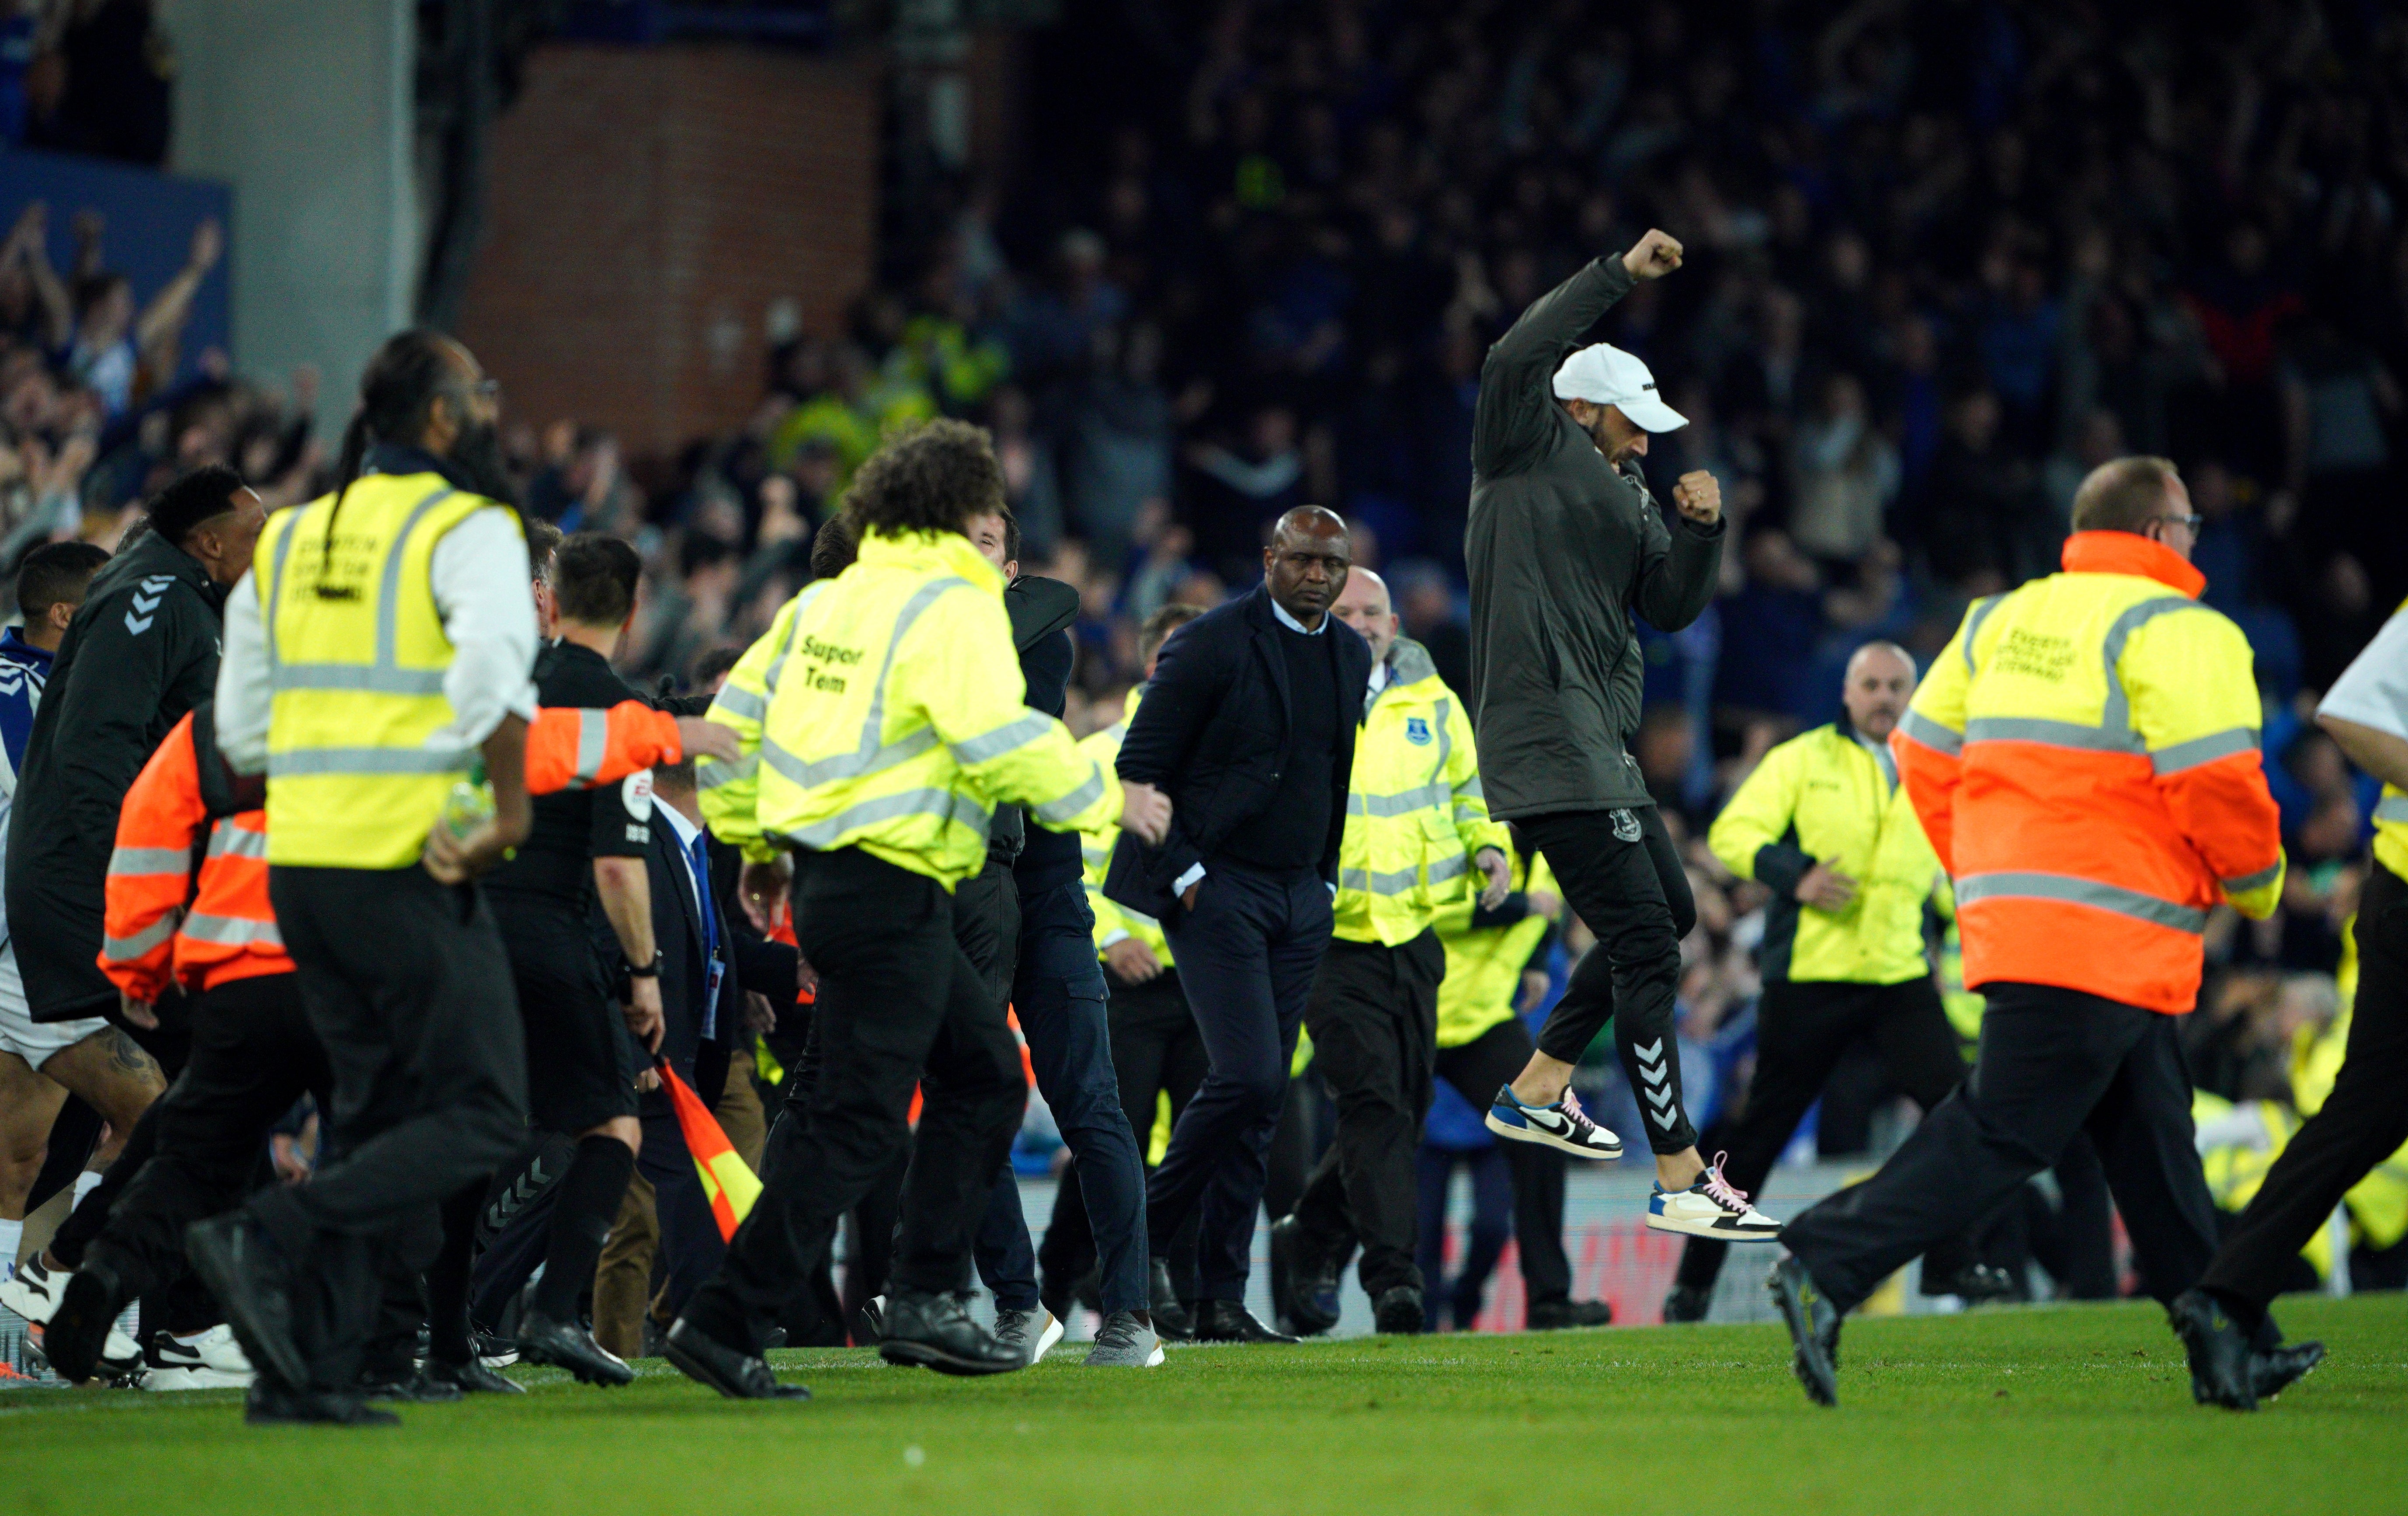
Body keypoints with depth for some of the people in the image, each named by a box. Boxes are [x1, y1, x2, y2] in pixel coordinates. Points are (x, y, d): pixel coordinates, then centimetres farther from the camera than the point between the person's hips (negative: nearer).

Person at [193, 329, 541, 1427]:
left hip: (300, 865, 8)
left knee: (376, 1113, 15)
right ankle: (266, 1237, -17)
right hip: (407, 870, -8)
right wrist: (511, 811, -17)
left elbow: (241, 727, 15)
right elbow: (494, 666, -25)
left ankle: (308, 1370, 7)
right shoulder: (466, 530, -6)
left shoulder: (290, 538, 15)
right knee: (481, 1118, -2)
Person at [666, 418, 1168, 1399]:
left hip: (825, 872, 10)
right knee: (855, 1123, -7)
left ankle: (923, 1301, 14)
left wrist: (754, 842, 25)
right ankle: (726, 1324, -10)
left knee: (985, 1071, 17)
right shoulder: (954, 607, -11)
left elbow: (737, 715, 16)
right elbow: (998, 740, -21)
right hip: (891, 890, -10)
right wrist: (1107, 798, -8)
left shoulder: (825, 600, 14)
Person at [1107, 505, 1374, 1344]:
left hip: (1299, 898, 7)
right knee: (1247, 1076, -17)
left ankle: (1221, 1300, 5)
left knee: (1263, 1102, 3)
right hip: (1215, 890, -7)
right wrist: (1182, 874, -12)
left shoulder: (1351, 655, 12)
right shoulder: (1212, 645, -10)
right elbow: (1139, 766, -8)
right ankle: (1149, 1231, 2)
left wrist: (1326, 880, 14)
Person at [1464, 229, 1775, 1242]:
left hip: (1598, 746, 10)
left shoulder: (1625, 494, 19)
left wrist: (1699, 529, -1)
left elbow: (1672, 608, 15)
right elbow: (1516, 358, -22)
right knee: (1644, 944, -12)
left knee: (1665, 912, 22)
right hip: (1546, 750, -10)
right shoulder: (1527, 456, -4)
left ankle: (1536, 1092, 30)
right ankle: (1681, 1185, -12)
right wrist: (1621, 275, -21)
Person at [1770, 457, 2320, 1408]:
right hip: (2107, 942, -9)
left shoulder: (2003, 619, 15)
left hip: (2010, 918, 9)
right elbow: (2216, 783, -15)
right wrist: (2257, 884, 3)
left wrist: (1982, 875, 24)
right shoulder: (2174, 633, -9)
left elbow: (1923, 751, 16)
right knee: (2002, 1133, -9)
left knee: (2153, 1143, 15)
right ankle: (1827, 1268, -15)